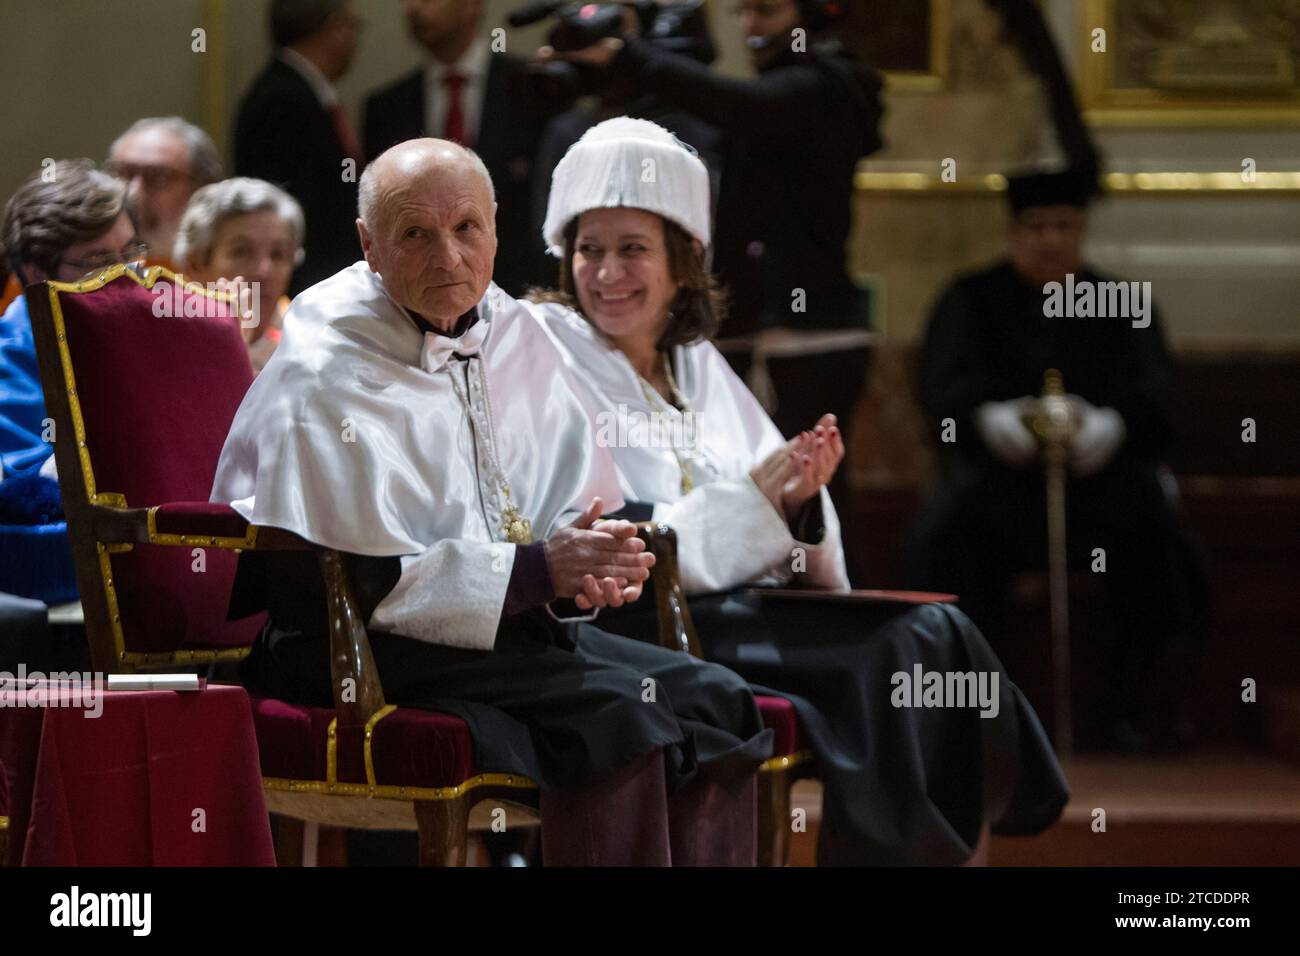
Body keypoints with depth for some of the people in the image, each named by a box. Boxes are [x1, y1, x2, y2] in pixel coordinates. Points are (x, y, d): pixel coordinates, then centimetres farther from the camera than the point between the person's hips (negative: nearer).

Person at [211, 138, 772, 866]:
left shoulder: (511, 334, 11)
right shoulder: (326, 377, -12)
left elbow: (586, 497, 16)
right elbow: (358, 578, -18)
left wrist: (591, 563, -9)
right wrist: (536, 569, -21)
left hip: (508, 619, 8)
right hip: (354, 648, -8)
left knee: (714, 698, -12)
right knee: (618, 710, -28)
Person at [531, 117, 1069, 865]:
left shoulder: (699, 363, 19)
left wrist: (799, 500, -8)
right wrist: (750, 503, -17)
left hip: (755, 604, 6)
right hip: (642, 629, -6)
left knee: (937, 630, -20)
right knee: (908, 646, -24)